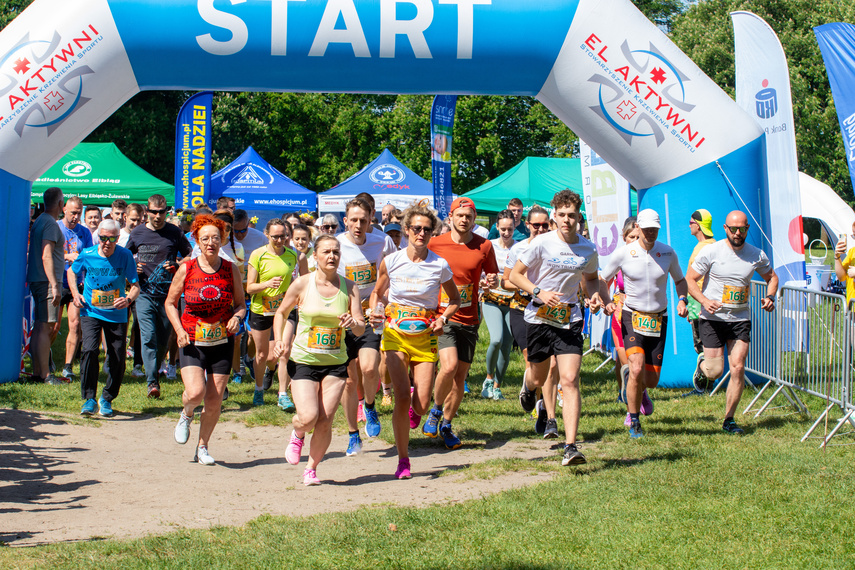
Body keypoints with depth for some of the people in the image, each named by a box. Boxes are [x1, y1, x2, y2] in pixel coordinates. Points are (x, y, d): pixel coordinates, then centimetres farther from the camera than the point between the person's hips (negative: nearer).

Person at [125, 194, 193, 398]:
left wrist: (176, 265, -10)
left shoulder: (174, 233, 3)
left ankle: (154, 372, 30)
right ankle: (152, 382, -18)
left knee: (163, 340, 8)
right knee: (148, 337, -14)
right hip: (145, 293, 0)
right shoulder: (137, 233, 7)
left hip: (167, 294, 0)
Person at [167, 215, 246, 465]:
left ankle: (202, 447, 24)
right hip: (192, 341, -2)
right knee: (195, 393, -20)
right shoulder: (186, 269, -4)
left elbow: (241, 303, 10)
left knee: (214, 401, 2)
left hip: (222, 342, 2)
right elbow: (170, 303, 6)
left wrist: (237, 317, -13)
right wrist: (179, 330, -8)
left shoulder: (231, 269, 0)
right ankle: (187, 415, 17)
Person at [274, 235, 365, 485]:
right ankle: (297, 434, 21)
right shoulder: (302, 284, -5)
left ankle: (311, 469, 20)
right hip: (304, 360, -2)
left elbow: (361, 329, -1)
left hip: (336, 363, 2)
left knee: (325, 422, -3)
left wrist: (353, 324, -23)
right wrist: (279, 341, -3)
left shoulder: (349, 287, 0)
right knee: (308, 418, -16)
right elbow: (281, 313, 11)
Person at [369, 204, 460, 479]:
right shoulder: (391, 261, -3)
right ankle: (403, 459, 1)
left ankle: (413, 408, 34)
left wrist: (442, 318, -6)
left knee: (421, 404, -7)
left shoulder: (440, 265, -4)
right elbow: (377, 293, 13)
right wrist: (374, 313, -7)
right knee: (402, 397, -14)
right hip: (395, 334, -1)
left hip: (425, 336, 1)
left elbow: (455, 299, 12)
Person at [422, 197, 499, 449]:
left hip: (469, 318, 3)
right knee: (449, 365, -22)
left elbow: (493, 276, 14)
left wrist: (493, 281, -10)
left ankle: (446, 426, 23)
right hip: (442, 315, -2)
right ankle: (436, 410, 5)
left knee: (460, 376, 5)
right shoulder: (435, 244, 0)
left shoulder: (484, 246, 3)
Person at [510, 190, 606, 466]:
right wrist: (539, 293, -20)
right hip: (540, 318, -1)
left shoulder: (588, 250, 1)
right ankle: (528, 385, 55)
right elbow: (515, 274, -4)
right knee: (539, 379, 14)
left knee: (569, 381, -13)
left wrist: (596, 295, -2)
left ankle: (570, 447, -16)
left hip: (569, 320, 1)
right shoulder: (542, 243, -8)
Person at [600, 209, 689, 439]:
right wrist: (606, 301, -13)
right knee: (637, 369, -21)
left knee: (652, 379, 2)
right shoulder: (623, 253, -7)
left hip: (658, 319, 3)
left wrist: (682, 300, -3)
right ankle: (634, 423, -3)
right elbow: (602, 279, 5)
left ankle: (638, 391, 42)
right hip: (632, 316, -3)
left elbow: (680, 279, 16)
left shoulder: (668, 253, -1)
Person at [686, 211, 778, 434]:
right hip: (712, 318, -2)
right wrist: (704, 301, -22)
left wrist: (770, 296, -1)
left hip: (741, 319, 2)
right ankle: (702, 366, 34)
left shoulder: (756, 255, 1)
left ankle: (729, 420, 6)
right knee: (715, 371, -5)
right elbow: (690, 280, -5)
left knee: (738, 368, -7)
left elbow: (771, 276, 19)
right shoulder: (711, 252, -9)